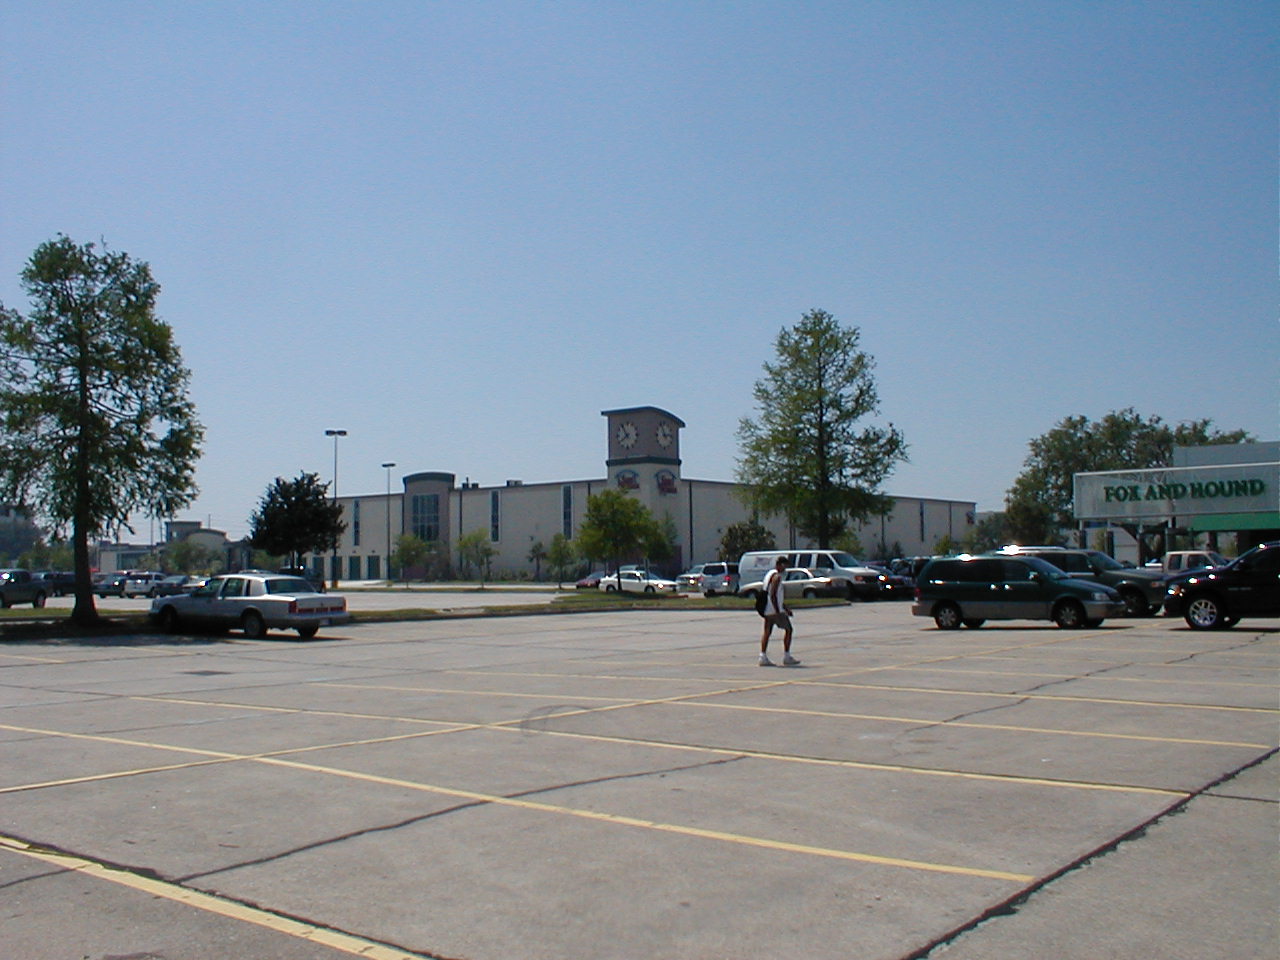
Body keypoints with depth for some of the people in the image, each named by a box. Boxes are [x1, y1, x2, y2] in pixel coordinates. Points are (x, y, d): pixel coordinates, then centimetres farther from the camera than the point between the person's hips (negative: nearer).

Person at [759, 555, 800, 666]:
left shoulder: (769, 574, 18)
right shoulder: (777, 576, -13)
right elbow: (772, 595, -22)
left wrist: (785, 608, 28)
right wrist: (778, 611, -23)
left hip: (767, 610, 9)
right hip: (775, 609, -9)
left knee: (767, 632, 7)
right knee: (788, 629, 1)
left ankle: (763, 657, 1)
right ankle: (787, 657, 2)